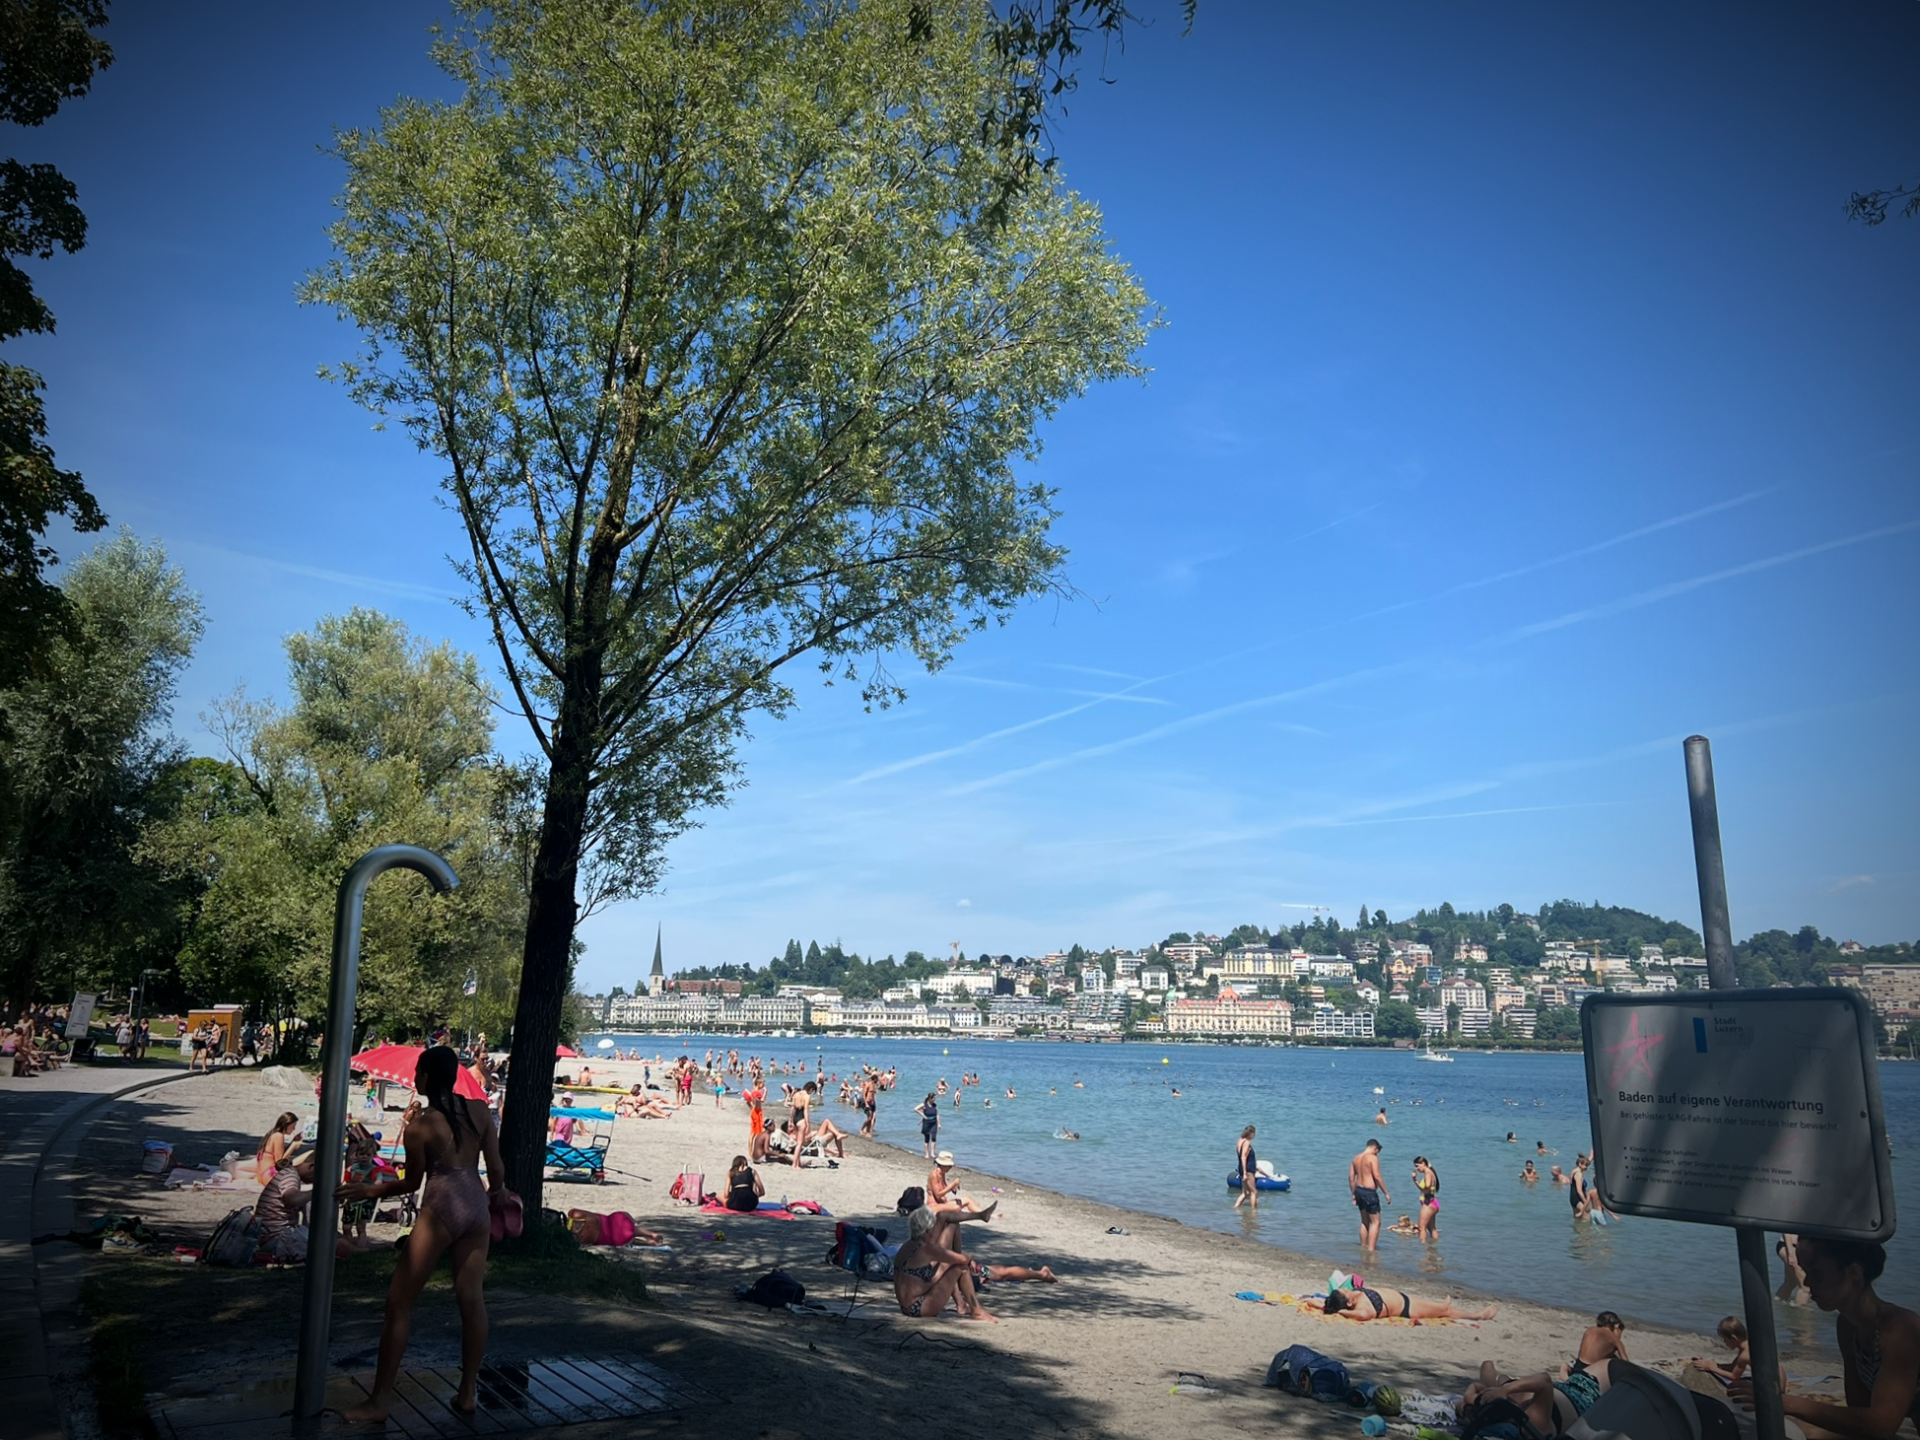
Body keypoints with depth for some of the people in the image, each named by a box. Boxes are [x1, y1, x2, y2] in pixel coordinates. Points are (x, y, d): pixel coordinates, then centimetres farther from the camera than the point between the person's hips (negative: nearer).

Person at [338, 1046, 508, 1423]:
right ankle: (467, 1394, 18)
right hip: (477, 1208, 5)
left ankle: (381, 1399, 12)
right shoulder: (480, 1110, 0)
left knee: (399, 1303, 7)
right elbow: (496, 1168, 4)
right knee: (472, 1300, 11)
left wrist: (369, 1191, 16)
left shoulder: (419, 1128, -10)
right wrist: (496, 1193, 25)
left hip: (440, 1210, -5)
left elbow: (412, 1183, 1)